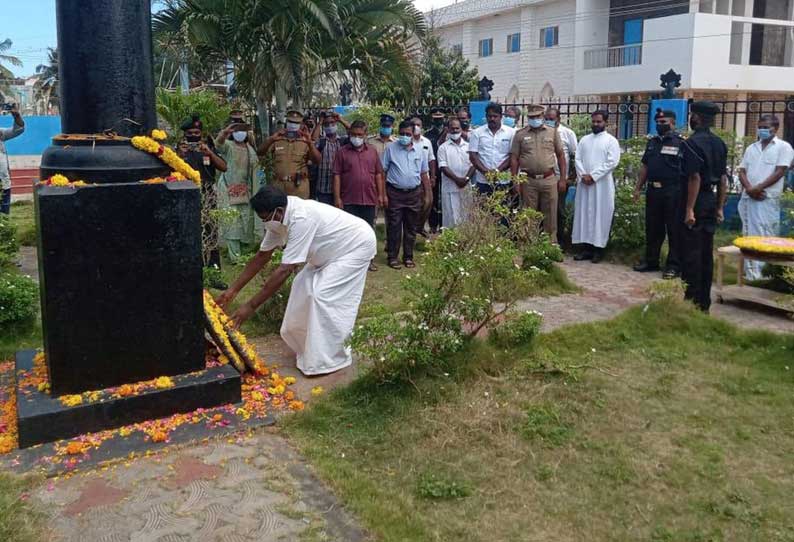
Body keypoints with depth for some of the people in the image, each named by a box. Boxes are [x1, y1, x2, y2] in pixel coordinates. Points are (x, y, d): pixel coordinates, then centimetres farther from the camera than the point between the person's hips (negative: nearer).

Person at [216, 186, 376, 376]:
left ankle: (329, 359, -5)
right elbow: (262, 256, 1)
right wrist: (233, 290, 0)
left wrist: (251, 306, -35)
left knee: (324, 294, -16)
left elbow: (284, 270, -38)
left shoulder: (301, 219, -37)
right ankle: (305, 343, 24)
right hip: (334, 250, 9)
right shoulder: (279, 217, -9)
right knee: (304, 285, 7)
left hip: (357, 245, -9)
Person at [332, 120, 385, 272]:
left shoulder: (372, 151, 9)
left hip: (369, 199, 3)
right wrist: (337, 197, -9)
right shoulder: (342, 152, 0)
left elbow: (378, 174, 11)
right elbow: (337, 175, -3)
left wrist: (380, 194, 5)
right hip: (349, 200, -2)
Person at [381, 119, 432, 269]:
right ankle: (392, 257, 11)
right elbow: (382, 172, -2)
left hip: (414, 194, 3)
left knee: (411, 228, 9)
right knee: (394, 227, 1)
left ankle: (408, 257, 19)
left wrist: (427, 195, 8)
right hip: (395, 193, -3)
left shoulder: (420, 151, 6)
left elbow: (424, 175, 12)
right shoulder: (391, 149, -2)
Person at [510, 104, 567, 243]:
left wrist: (562, 178, 3)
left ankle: (551, 241, 16)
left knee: (550, 213, 6)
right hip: (528, 181, 0)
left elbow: (560, 155, 8)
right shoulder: (520, 134, 3)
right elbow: (514, 158, 3)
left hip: (549, 179, 1)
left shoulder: (552, 132, 6)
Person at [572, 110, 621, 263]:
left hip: (602, 184, -4)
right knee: (584, 214, 5)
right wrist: (583, 175, -10)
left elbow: (612, 162, -11)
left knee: (600, 215, -1)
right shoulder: (584, 139, 13)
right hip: (584, 183, 4)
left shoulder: (611, 140, -1)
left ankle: (598, 248, 5)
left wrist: (593, 176, -15)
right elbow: (578, 159, 7)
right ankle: (586, 247, 11)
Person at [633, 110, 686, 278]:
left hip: (672, 193, -6)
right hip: (653, 190, 6)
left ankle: (674, 265, 6)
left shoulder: (681, 143, -5)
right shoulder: (652, 142, 14)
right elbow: (645, 167, 18)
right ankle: (651, 261, 23)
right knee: (652, 228, 13)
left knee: (674, 230, 0)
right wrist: (638, 188, 13)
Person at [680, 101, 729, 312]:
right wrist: (719, 207, 16)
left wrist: (689, 210, -18)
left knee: (691, 254, -2)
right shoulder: (719, 144, 10)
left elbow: (695, 178, -19)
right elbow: (723, 179, 12)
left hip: (696, 201, -8)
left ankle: (692, 301, 1)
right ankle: (704, 302, 19)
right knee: (706, 253, 12)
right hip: (711, 201, 8)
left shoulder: (693, 143, -14)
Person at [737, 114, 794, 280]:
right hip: (748, 198, 6)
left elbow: (779, 172, -9)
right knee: (749, 236, 7)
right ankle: (751, 274, 13)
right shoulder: (751, 148, 15)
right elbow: (742, 171, 9)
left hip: (768, 199, -5)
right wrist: (749, 188, -9)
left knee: (766, 237, -8)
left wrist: (759, 188, -14)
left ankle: (766, 274, -7)